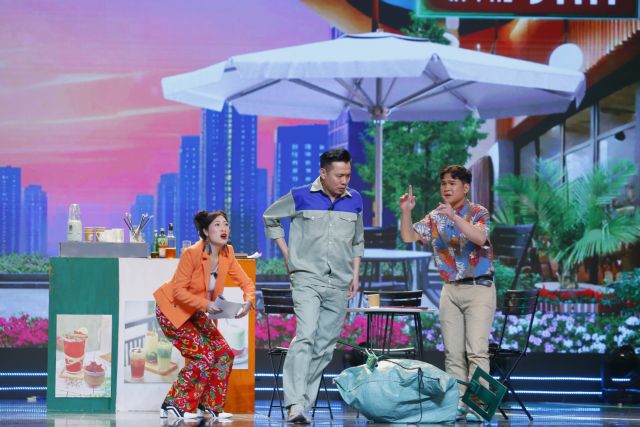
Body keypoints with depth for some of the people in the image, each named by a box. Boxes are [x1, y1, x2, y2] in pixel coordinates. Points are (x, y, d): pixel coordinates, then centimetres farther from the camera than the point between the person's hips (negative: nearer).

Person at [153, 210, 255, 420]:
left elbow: (246, 282, -2)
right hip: (171, 310, -7)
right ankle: (173, 405, -6)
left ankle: (210, 406, 9)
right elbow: (179, 290, -26)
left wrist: (248, 302, -23)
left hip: (195, 313, 7)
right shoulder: (191, 253, -25)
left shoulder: (227, 254, -6)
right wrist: (205, 304, -36)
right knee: (203, 355, -16)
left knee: (224, 353, -2)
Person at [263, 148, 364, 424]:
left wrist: (355, 274, 12)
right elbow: (270, 217, 12)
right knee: (306, 336, -20)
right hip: (307, 279, -4)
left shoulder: (355, 201, 8)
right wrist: (286, 253, 6)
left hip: (339, 285, 5)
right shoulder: (300, 197, -3)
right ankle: (295, 403, -26)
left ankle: (306, 403, 14)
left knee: (325, 346, 6)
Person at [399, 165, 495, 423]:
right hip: (450, 290, 5)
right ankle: (458, 403, 6)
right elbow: (409, 237, 3)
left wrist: (455, 217, -35)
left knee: (477, 351, -11)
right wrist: (406, 212, -13)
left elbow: (480, 238, -25)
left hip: (479, 288, -5)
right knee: (453, 353, 3)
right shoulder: (435, 218, 9)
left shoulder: (478, 213, -5)